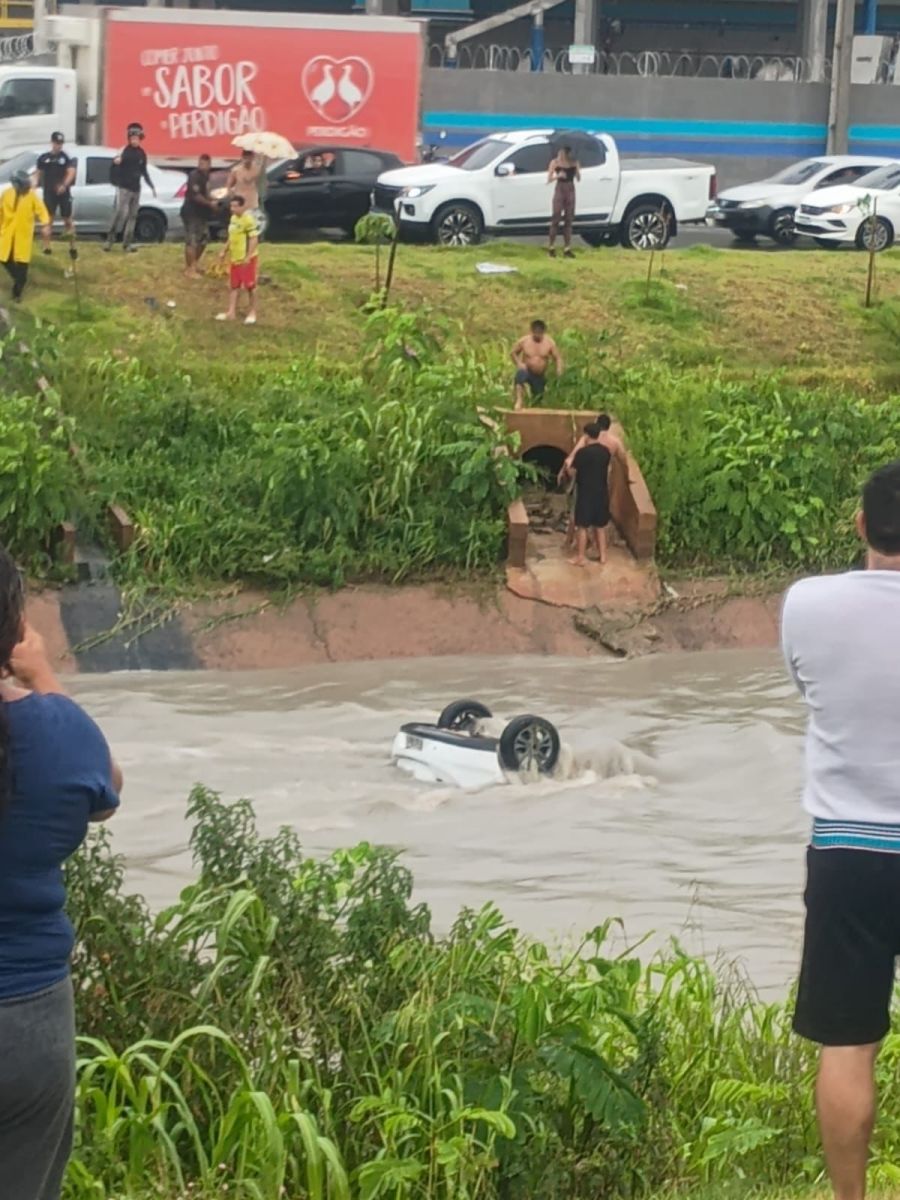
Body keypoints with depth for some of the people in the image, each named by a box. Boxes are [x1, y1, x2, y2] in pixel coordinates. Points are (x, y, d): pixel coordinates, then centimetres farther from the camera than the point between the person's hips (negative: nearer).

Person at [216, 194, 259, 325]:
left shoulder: (248, 220, -19)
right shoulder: (233, 218, 9)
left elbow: (254, 239, -22)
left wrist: (248, 257, -26)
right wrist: (225, 251, 19)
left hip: (247, 259, -9)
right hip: (235, 258, 9)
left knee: (250, 286, 1)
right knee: (235, 286, 11)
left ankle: (252, 313, 13)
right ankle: (231, 312, 16)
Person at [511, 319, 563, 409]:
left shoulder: (549, 343, -8)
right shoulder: (524, 341, -10)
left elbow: (558, 358, -3)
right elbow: (514, 352, 4)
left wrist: (559, 369, -24)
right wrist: (518, 363, -16)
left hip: (540, 376, 2)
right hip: (527, 371, -2)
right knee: (520, 374, -39)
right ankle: (519, 401, -40)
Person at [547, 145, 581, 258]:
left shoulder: (574, 162, 5)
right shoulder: (555, 163, -2)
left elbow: (578, 179, 5)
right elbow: (549, 179, -3)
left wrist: (576, 168, -11)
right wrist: (558, 176, -21)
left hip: (570, 190, 3)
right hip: (560, 189, -3)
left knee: (569, 220, 2)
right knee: (556, 219, -7)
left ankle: (567, 249, 4)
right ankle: (551, 247, -1)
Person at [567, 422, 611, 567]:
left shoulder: (583, 452, -17)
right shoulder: (606, 451, 1)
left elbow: (572, 471, -9)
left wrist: (568, 465, 12)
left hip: (586, 493, -6)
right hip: (602, 492, 6)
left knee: (582, 526, 2)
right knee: (600, 525, 16)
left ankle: (581, 557, 4)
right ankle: (602, 555, 19)